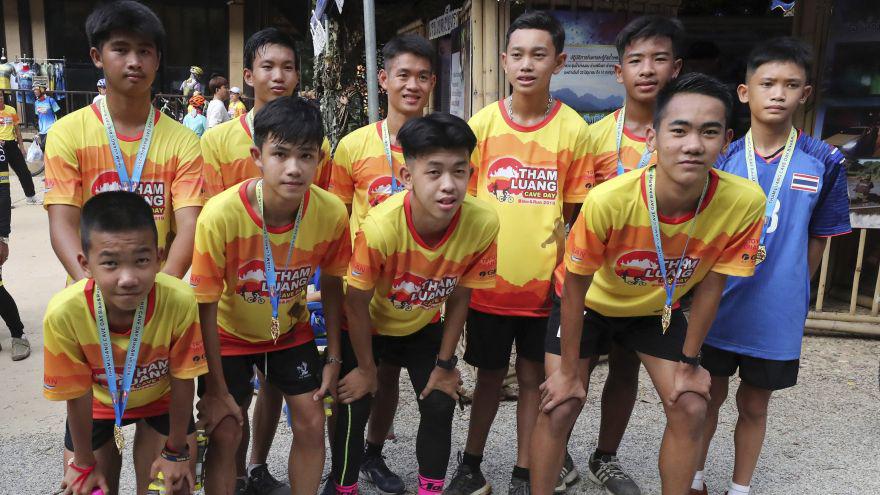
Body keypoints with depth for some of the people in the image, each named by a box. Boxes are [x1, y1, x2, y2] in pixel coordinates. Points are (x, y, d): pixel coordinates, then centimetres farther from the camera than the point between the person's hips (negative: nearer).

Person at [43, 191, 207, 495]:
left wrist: (175, 451, -6)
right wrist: (84, 464, -3)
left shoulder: (180, 301, -37)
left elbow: (182, 380, -19)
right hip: (98, 403, 1)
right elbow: (77, 395, -17)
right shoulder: (64, 313, -35)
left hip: (161, 398, 0)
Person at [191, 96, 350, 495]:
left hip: (290, 328, 3)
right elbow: (206, 308, -21)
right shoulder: (220, 215, -32)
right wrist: (216, 390, -14)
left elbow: (332, 286, -6)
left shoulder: (332, 212, -24)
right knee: (225, 434, -3)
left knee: (311, 423, 3)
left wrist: (333, 358, -2)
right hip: (228, 334, -2)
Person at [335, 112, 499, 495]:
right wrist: (365, 369, -8)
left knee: (440, 404, 2)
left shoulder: (483, 223, -30)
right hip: (366, 327, -2)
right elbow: (357, 303, -21)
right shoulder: (380, 226, -38)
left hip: (424, 326, 3)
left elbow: (459, 297, -12)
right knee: (354, 407, 0)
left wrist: (445, 363, -3)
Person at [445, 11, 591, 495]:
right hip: (488, 279, 1)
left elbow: (572, 212, 1)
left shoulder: (573, 129, -5)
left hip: (544, 282, 0)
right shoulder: (481, 124, -3)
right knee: (489, 376, 14)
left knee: (533, 378, 11)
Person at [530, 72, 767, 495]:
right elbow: (575, 286, -20)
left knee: (690, 408, -2)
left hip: (658, 309, 3)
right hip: (590, 304, -2)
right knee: (560, 408, -6)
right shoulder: (608, 199, -36)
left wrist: (688, 361, -3)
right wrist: (567, 371, -12)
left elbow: (710, 285, -11)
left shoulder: (744, 202, -28)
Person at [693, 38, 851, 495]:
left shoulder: (824, 163, -7)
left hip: (776, 316, 0)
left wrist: (790, 294, 3)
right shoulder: (723, 159, -6)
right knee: (709, 396, 16)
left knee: (754, 405, 16)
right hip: (718, 306, 1)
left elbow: (815, 240, 2)